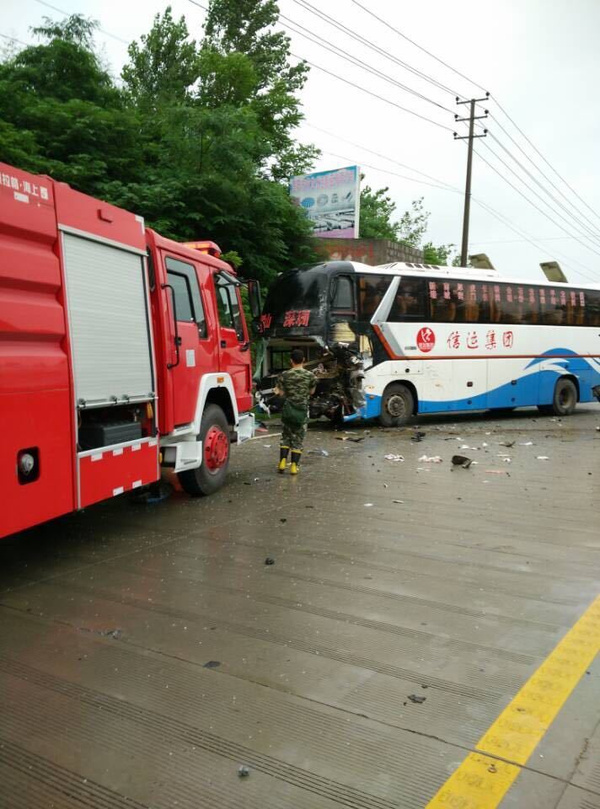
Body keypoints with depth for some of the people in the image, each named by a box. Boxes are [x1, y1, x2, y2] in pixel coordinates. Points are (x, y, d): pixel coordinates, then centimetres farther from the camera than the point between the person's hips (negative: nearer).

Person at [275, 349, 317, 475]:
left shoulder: (284, 375, -6)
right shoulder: (310, 375, -4)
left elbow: (281, 393, -4)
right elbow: (311, 392, 7)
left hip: (288, 409, 0)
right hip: (302, 410, 0)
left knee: (286, 436, 14)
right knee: (298, 439, 7)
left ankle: (282, 462, 5)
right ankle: (294, 466, 5)